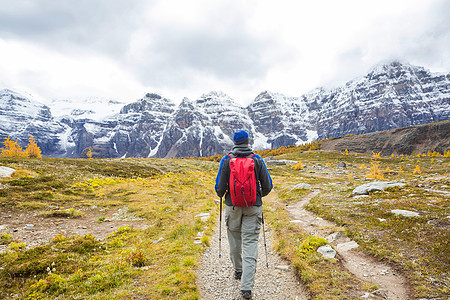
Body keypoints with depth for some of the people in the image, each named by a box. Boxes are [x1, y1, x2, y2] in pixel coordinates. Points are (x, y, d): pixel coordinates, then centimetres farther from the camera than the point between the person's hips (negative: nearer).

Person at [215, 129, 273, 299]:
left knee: (235, 239, 21)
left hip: (233, 205, 0)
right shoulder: (257, 160, -3)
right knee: (250, 243, 3)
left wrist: (220, 195, 15)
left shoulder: (226, 160, -6)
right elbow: (267, 186, 0)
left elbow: (220, 187, -8)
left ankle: (238, 271, 41)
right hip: (253, 207, 0)